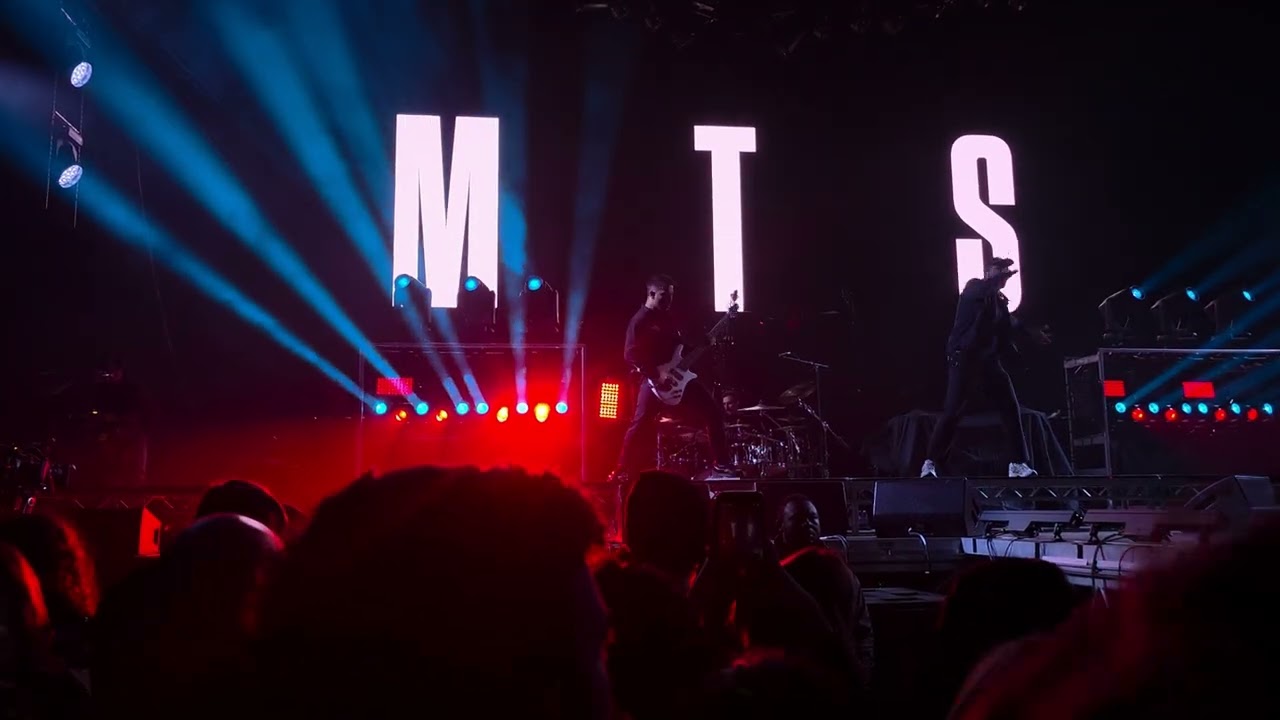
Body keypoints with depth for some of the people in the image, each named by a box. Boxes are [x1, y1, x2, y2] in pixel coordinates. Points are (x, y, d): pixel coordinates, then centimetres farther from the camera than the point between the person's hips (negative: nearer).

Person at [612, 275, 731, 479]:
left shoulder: (668, 317, 16)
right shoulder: (640, 320, -9)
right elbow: (630, 353, -18)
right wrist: (657, 374, -23)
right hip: (654, 381, -8)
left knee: (713, 411, 2)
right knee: (640, 425, -10)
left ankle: (720, 463, 9)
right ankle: (622, 471, 3)